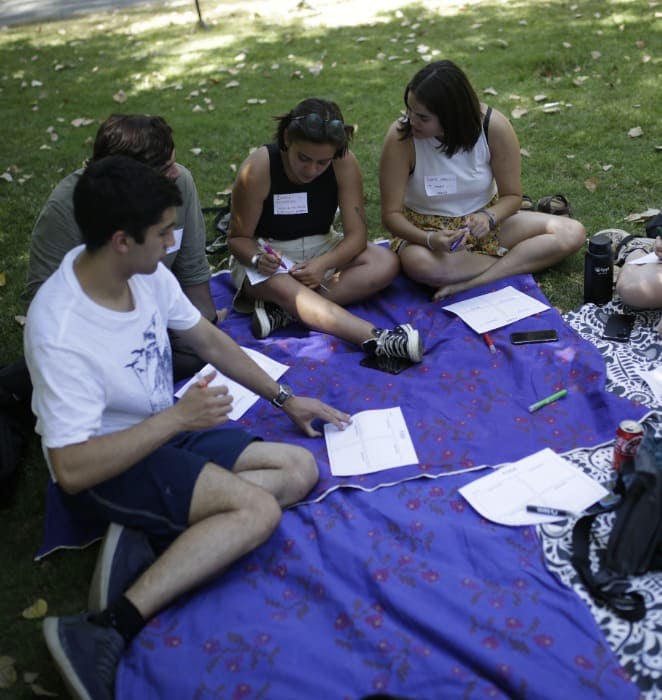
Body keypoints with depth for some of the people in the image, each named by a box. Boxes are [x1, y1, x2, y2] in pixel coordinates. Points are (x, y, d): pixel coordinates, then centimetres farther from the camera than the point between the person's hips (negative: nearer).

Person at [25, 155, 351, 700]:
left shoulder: (147, 272, -8)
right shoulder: (61, 333, -29)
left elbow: (209, 339, 9)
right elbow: (72, 470, -27)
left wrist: (285, 399, 11)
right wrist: (178, 417, -27)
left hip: (164, 431, 8)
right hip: (106, 467, -8)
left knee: (300, 469, -3)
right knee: (257, 509, -26)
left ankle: (149, 539, -13)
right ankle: (105, 634, -25)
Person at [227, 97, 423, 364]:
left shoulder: (344, 163, -16)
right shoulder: (257, 169, -22)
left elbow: (356, 234, -14)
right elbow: (238, 237, -12)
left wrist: (323, 264, -32)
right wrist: (258, 259, -35)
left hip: (322, 250, 4)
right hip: (269, 256, -3)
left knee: (387, 263, -21)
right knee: (288, 289, -38)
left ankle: (282, 310, -30)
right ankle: (376, 339, -51)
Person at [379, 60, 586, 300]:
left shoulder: (494, 126, -17)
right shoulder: (401, 137, -22)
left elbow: (512, 195, -6)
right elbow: (391, 213, -18)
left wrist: (488, 217, -29)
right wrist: (429, 240, -37)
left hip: (484, 221, 3)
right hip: (426, 228, -2)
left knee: (572, 233, -16)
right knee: (418, 263, -40)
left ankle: (470, 282, -24)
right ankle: (518, 260, -16)